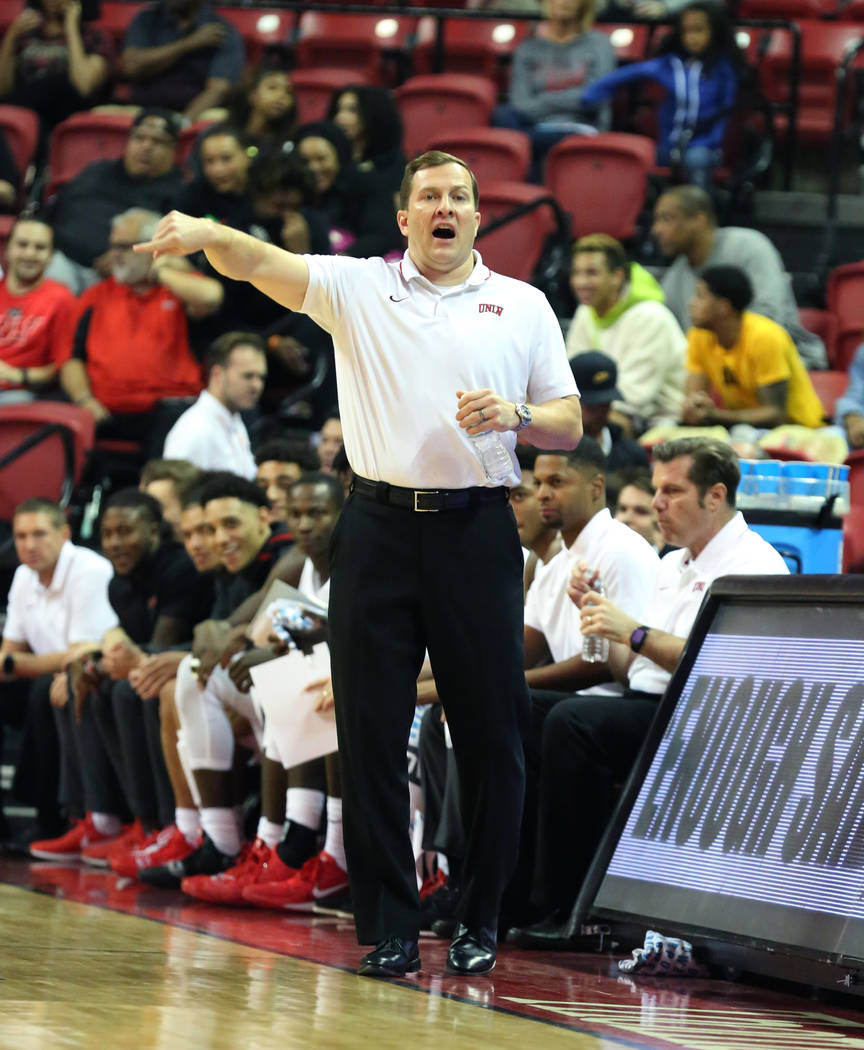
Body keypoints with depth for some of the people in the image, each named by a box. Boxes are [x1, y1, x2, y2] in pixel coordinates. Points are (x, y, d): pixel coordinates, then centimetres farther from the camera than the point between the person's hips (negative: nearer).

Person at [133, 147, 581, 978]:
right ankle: (388, 928, 4)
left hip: (476, 528, 0)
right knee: (371, 731, -1)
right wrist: (208, 235, -30)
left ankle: (480, 923, 14)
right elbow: (261, 264, -8)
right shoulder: (357, 288, 7)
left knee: (490, 734, 1)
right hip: (380, 527, 0)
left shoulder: (524, 306, 11)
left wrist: (515, 416, -10)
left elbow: (569, 424, 12)